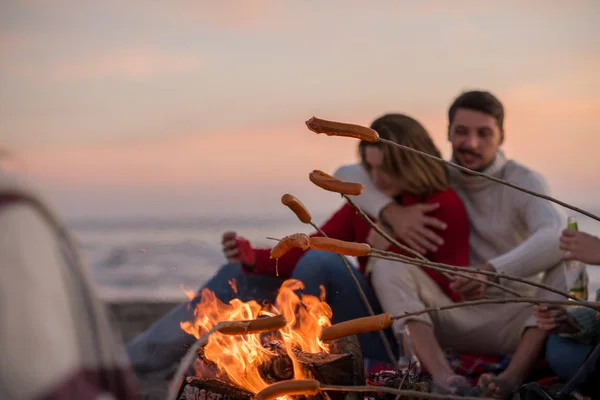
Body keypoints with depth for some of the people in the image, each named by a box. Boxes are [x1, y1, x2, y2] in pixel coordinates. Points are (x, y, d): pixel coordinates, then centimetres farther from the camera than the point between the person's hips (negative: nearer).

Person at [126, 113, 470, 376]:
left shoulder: (445, 206, -12)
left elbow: (452, 292, -19)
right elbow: (309, 249, -2)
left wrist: (390, 250, -22)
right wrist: (253, 258, -18)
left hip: (395, 336, -7)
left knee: (321, 262, -29)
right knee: (240, 273, 4)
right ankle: (133, 359, 2)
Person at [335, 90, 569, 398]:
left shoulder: (524, 183, -6)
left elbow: (556, 236, -28)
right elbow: (346, 175, -2)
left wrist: (493, 270, -45)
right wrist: (392, 211, -22)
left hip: (516, 321, -2)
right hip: (455, 319, 2)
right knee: (387, 265, -22)